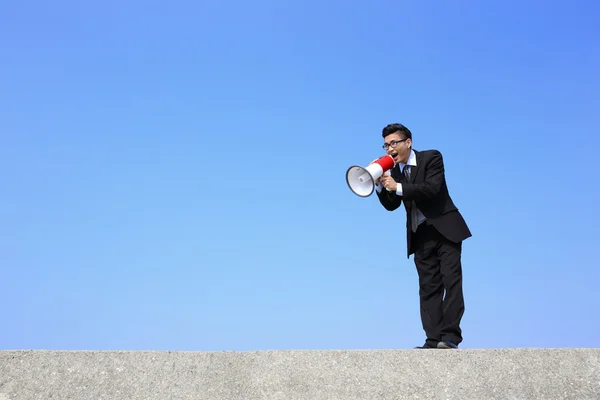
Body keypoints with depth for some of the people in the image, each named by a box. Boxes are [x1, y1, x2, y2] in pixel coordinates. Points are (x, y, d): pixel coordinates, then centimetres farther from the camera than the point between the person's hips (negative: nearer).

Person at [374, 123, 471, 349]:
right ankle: (434, 339, 3)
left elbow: (432, 188, -22)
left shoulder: (432, 158, -7)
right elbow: (391, 205, 7)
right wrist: (380, 185, -10)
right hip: (420, 235, 5)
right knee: (428, 287, 3)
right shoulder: (394, 171, 9)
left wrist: (398, 187, -25)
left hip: (445, 229, -5)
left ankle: (450, 336, -9)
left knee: (451, 282, -9)